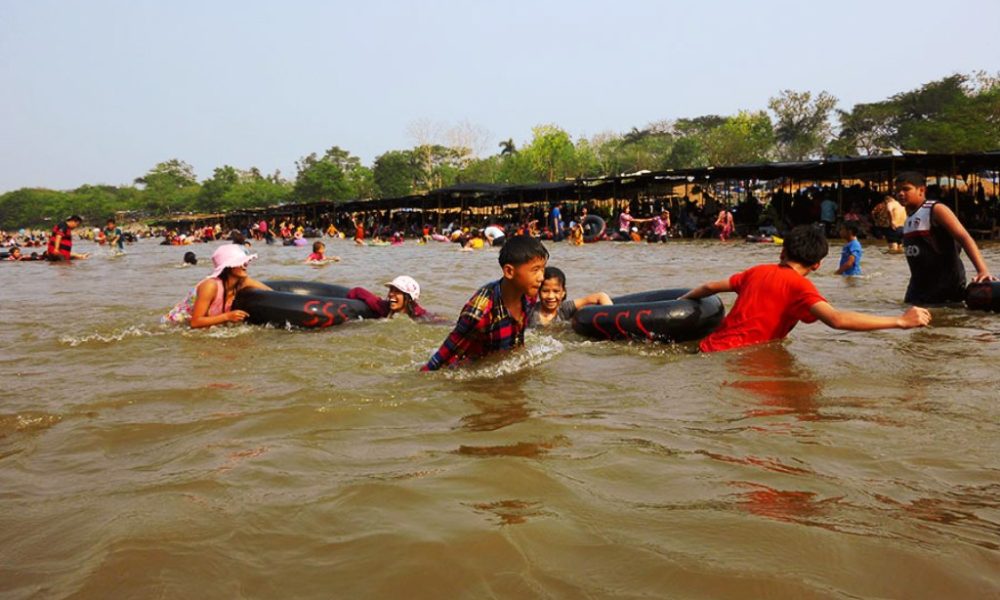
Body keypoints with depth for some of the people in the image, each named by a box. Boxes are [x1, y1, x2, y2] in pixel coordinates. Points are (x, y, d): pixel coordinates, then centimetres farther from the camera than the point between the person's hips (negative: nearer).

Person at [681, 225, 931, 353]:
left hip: (709, 346, 8)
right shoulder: (798, 285, -7)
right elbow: (837, 319, -21)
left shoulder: (757, 271, 14)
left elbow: (711, 287, 24)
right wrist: (901, 321, -17)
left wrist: (679, 301, 42)